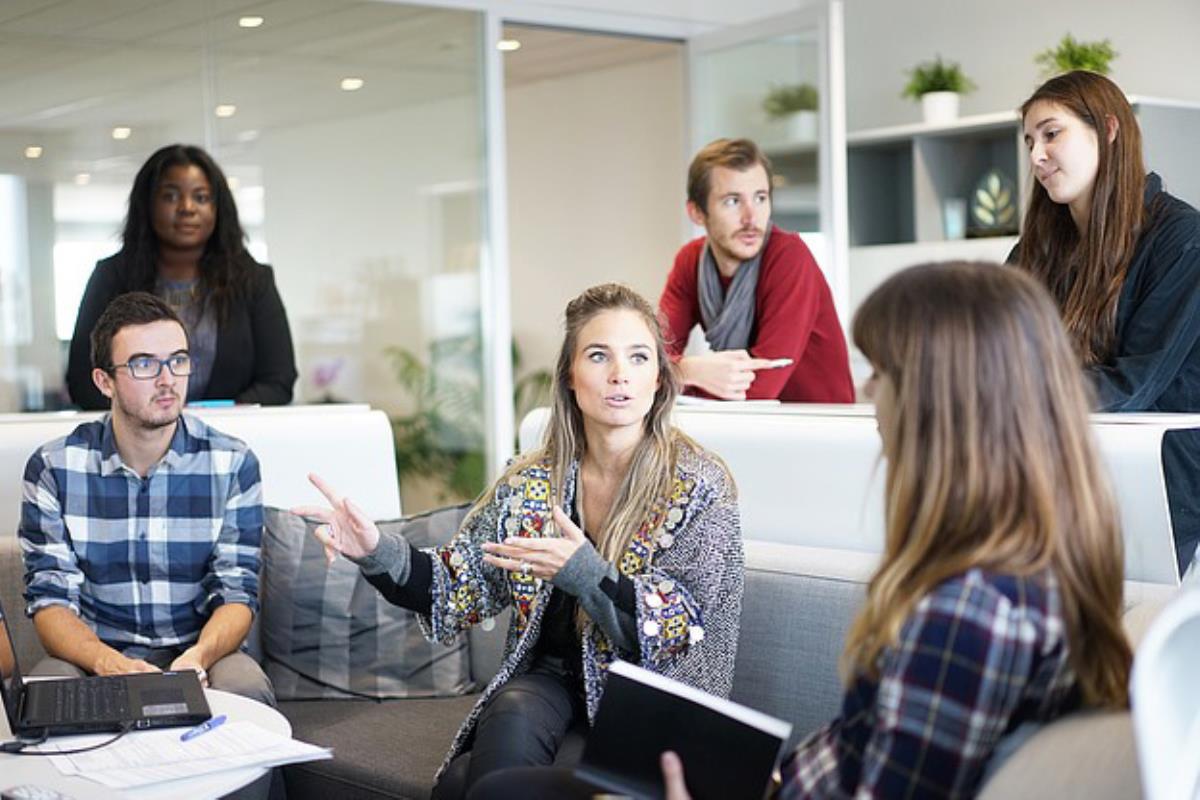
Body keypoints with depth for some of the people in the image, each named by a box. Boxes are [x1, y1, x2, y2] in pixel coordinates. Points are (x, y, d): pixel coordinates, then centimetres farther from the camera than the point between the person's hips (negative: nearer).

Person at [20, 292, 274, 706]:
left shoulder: (233, 465, -3)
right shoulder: (53, 467, -3)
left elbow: (237, 592, -4)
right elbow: (50, 598, -6)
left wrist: (199, 655, -28)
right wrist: (108, 662, -28)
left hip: (200, 654, 0)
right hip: (93, 656, 0)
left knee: (245, 688, -33)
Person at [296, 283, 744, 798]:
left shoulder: (700, 486, -7)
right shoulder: (531, 483, 4)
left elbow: (685, 633, -12)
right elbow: (460, 590, 5)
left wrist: (585, 572, -27)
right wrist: (378, 553, -14)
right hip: (549, 681, 3)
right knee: (511, 720, -31)